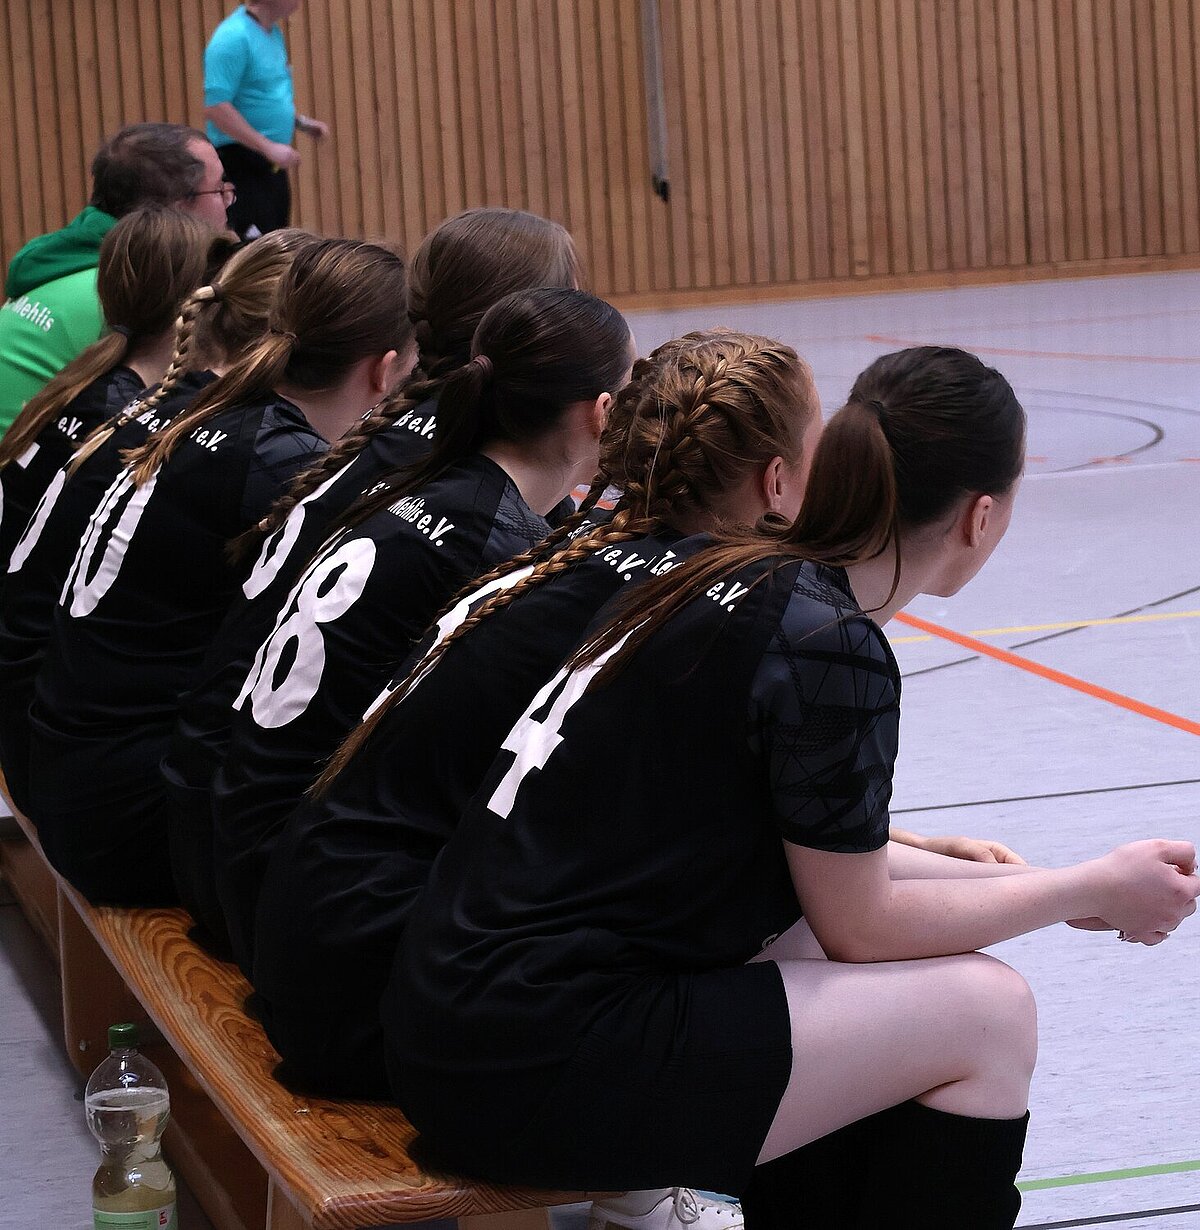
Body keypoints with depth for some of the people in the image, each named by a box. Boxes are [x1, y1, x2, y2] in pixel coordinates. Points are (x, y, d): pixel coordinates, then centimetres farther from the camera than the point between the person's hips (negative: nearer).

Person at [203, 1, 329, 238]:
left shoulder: (274, 33, 12)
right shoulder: (234, 37, -17)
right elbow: (215, 108, -23)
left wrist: (301, 122, 10)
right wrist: (269, 147, -23)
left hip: (273, 164, 9)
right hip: (242, 163, -9)